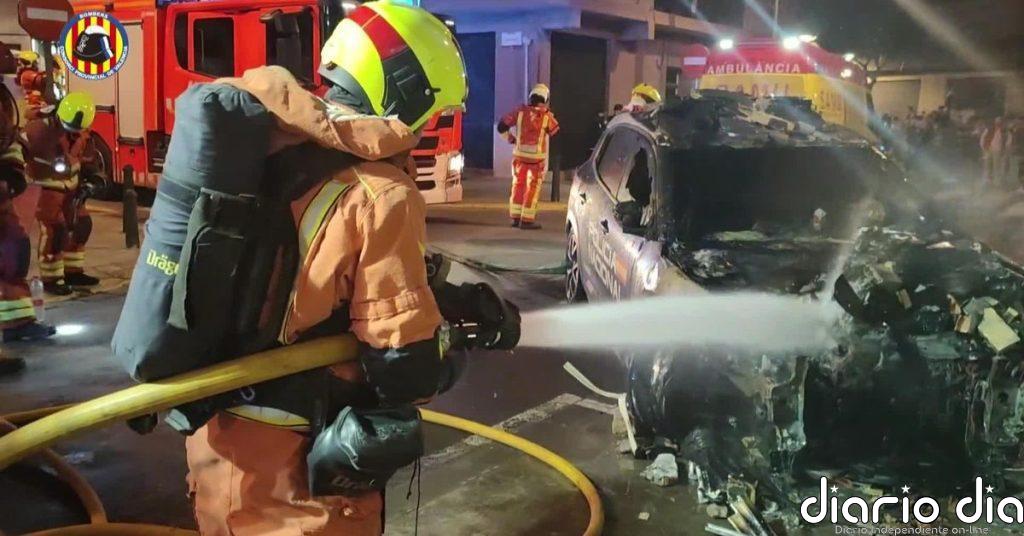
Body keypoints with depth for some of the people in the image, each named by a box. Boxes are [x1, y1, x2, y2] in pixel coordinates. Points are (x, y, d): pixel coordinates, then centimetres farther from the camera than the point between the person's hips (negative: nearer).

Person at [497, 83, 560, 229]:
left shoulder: (520, 112, -3)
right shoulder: (546, 116, -8)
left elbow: (501, 127, -3)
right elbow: (555, 133, 6)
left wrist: (511, 139, 11)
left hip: (520, 154, 3)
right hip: (537, 157, -3)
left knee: (518, 184, 15)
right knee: (533, 187, 5)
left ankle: (515, 217, 19)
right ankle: (527, 219, 4)